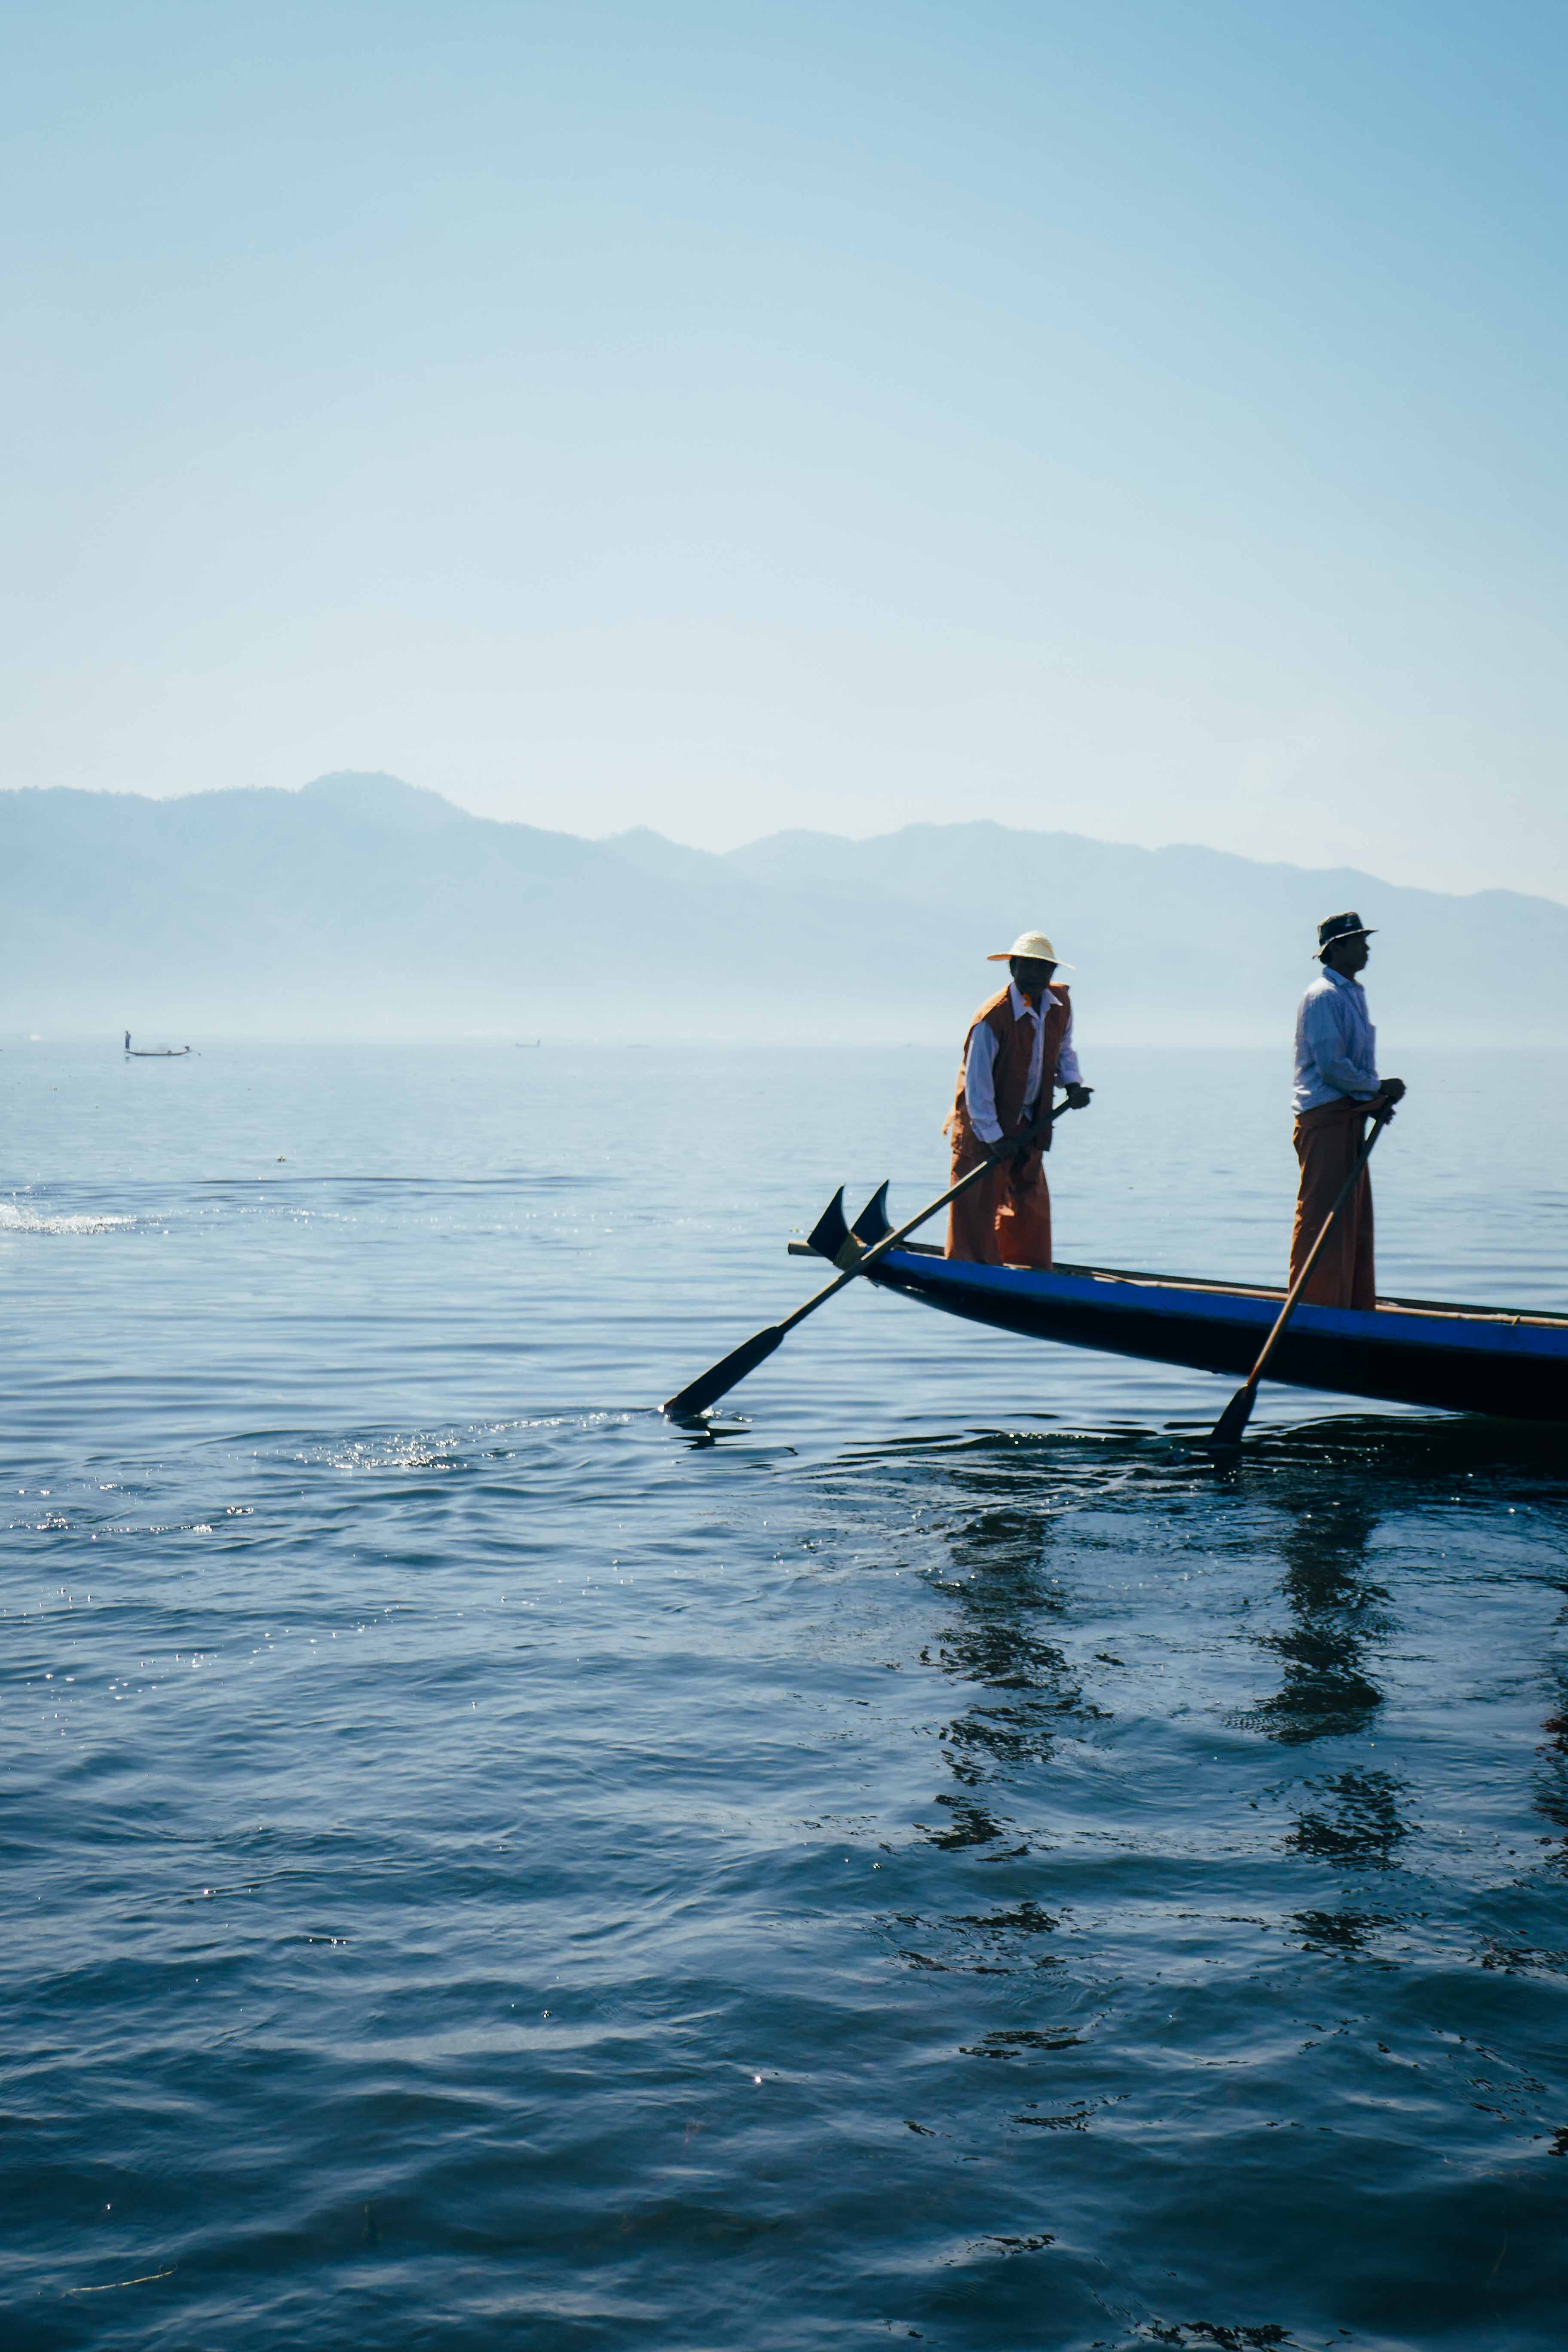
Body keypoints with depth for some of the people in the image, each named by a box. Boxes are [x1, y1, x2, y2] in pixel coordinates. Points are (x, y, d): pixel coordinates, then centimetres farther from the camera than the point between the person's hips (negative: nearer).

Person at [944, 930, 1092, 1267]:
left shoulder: (1061, 1004, -2)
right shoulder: (992, 1018, -24)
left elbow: (1063, 1049, 17)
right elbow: (977, 1081, -21)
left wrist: (1072, 1081, -4)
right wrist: (994, 1137, -20)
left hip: (1028, 1123, 7)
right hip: (986, 1126, -7)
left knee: (1030, 1200, 13)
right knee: (978, 1204, -6)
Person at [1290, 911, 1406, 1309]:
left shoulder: (1352, 994, 19)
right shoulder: (1324, 996, -13)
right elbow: (1332, 1067, -19)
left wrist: (1376, 1098, 7)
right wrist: (1379, 1088, -9)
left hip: (1348, 1116, 10)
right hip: (1326, 1118, -10)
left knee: (1355, 1218, 13)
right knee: (1323, 1216, -8)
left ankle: (1356, 1307, 18)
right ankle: (1316, 1308, -6)